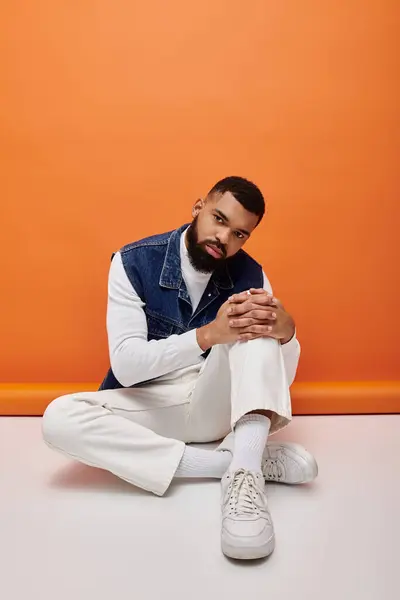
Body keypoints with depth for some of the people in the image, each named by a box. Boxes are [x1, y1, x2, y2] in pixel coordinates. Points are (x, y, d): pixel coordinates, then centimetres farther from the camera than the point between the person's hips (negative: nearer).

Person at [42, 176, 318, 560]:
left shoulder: (249, 275, -6)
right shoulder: (134, 262, -13)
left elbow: (281, 375, -8)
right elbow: (125, 366, -21)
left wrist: (286, 330, -33)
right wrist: (209, 334, -36)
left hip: (217, 404, 1)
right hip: (150, 404, 0)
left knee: (256, 322, -22)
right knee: (59, 418, -28)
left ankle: (243, 470, -36)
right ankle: (241, 461, -28)